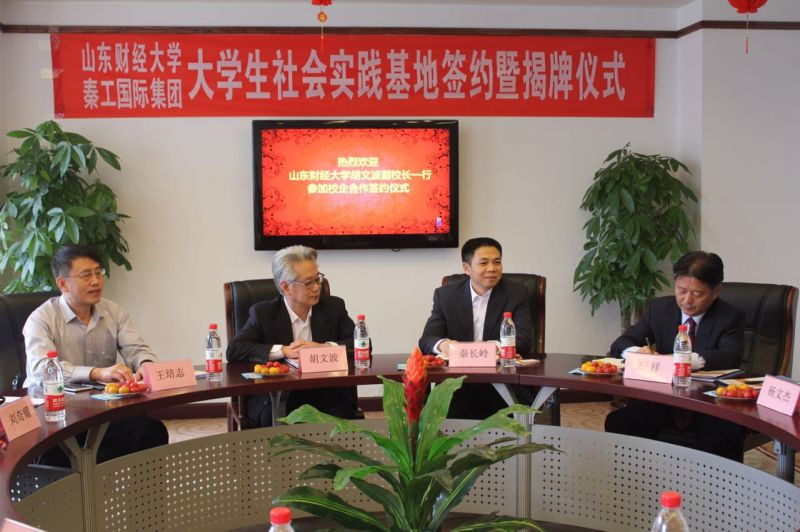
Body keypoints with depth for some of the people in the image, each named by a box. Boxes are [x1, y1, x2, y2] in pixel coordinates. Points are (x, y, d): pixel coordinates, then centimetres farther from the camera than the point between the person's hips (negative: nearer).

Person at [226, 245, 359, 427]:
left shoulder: (334, 306, 7)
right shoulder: (263, 313, 3)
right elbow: (233, 350, -9)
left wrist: (323, 348, -15)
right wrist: (285, 351, -17)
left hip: (327, 396, 1)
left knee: (340, 416, -30)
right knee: (275, 420, -33)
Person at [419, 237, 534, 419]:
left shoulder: (516, 294, 4)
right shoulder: (445, 295, 7)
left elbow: (523, 341, -6)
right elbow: (426, 340, 0)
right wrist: (442, 344, -25)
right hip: (457, 385, 1)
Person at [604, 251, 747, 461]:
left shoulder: (730, 317, -4)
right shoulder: (659, 308, 6)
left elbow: (730, 357, -23)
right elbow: (621, 343, 3)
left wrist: (692, 360, -42)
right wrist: (636, 351, -23)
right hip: (664, 401, 4)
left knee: (723, 436, -35)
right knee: (617, 422, -19)